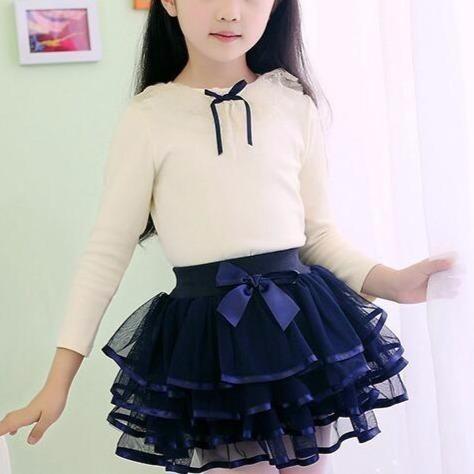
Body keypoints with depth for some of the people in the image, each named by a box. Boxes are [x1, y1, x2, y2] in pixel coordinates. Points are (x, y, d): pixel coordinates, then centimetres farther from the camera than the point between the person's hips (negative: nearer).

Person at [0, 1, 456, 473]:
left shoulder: (295, 103, 3)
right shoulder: (147, 117, -4)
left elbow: (319, 232, 10)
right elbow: (107, 249, -2)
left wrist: (390, 281, -7)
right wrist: (58, 381, -3)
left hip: (300, 324, 3)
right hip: (205, 334, -2)